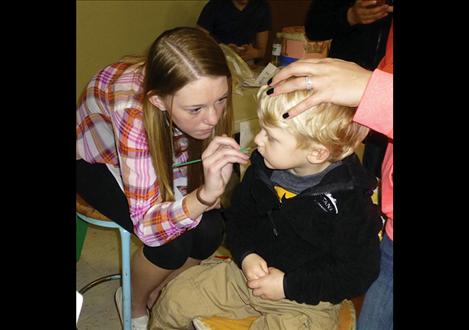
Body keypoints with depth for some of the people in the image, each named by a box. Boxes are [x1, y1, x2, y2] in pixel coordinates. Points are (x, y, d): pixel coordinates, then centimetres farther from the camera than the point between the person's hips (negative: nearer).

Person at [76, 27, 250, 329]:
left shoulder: (199, 93, -28)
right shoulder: (133, 109, -42)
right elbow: (146, 225, -41)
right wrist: (205, 194, -57)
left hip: (165, 153, 5)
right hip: (98, 160, -4)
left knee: (211, 229, -15)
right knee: (174, 241, -24)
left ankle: (155, 297, 16)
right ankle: (134, 304, 11)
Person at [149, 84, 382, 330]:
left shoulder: (351, 201, -24)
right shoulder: (262, 168, -8)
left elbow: (359, 273, -17)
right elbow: (239, 214, 8)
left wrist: (288, 286, -20)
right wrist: (246, 254, -12)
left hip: (306, 302, -4)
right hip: (252, 272, 5)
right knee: (175, 296, 2)